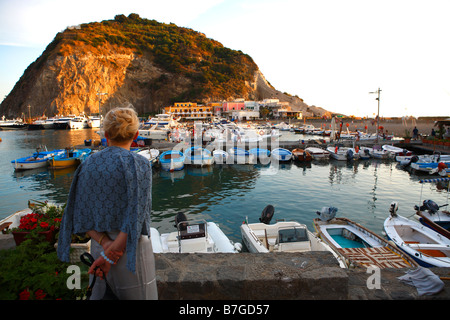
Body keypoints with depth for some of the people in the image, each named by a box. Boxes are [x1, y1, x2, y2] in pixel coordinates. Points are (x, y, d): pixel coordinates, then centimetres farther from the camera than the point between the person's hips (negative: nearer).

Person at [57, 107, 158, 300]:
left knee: (101, 294, 21)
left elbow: (80, 216, -2)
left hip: (98, 247, 5)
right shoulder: (139, 164, -14)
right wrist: (110, 256, -12)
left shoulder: (88, 164, 0)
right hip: (131, 248, -5)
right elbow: (136, 217, -19)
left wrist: (106, 244, -10)